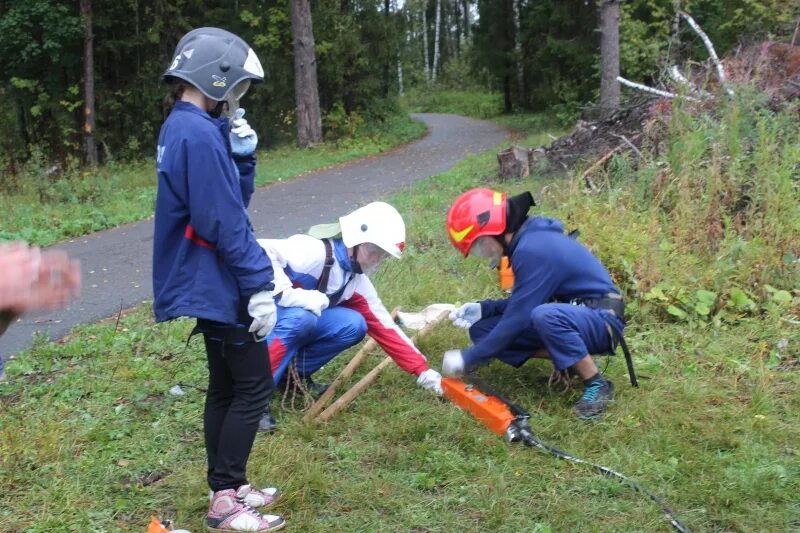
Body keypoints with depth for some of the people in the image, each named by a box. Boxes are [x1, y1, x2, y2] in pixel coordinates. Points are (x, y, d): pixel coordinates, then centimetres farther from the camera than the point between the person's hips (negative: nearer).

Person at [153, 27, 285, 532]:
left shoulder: (183, 128, 13)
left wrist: (242, 152, 0)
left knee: (226, 387, 15)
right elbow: (225, 221, -23)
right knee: (254, 386, -3)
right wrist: (259, 286, -20)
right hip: (218, 284, -10)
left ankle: (227, 488, 25)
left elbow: (236, 197, 15)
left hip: (206, 283, 10)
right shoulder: (199, 134, -20)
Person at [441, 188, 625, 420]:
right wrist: (483, 309, 1)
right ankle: (572, 361, 2)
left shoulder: (533, 250, -24)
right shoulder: (529, 238, 4)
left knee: (544, 315, -41)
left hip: (601, 320, -9)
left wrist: (467, 359, -16)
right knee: (482, 330, -1)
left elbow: (516, 320, -23)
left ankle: (597, 384, -17)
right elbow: (523, 302, 15)